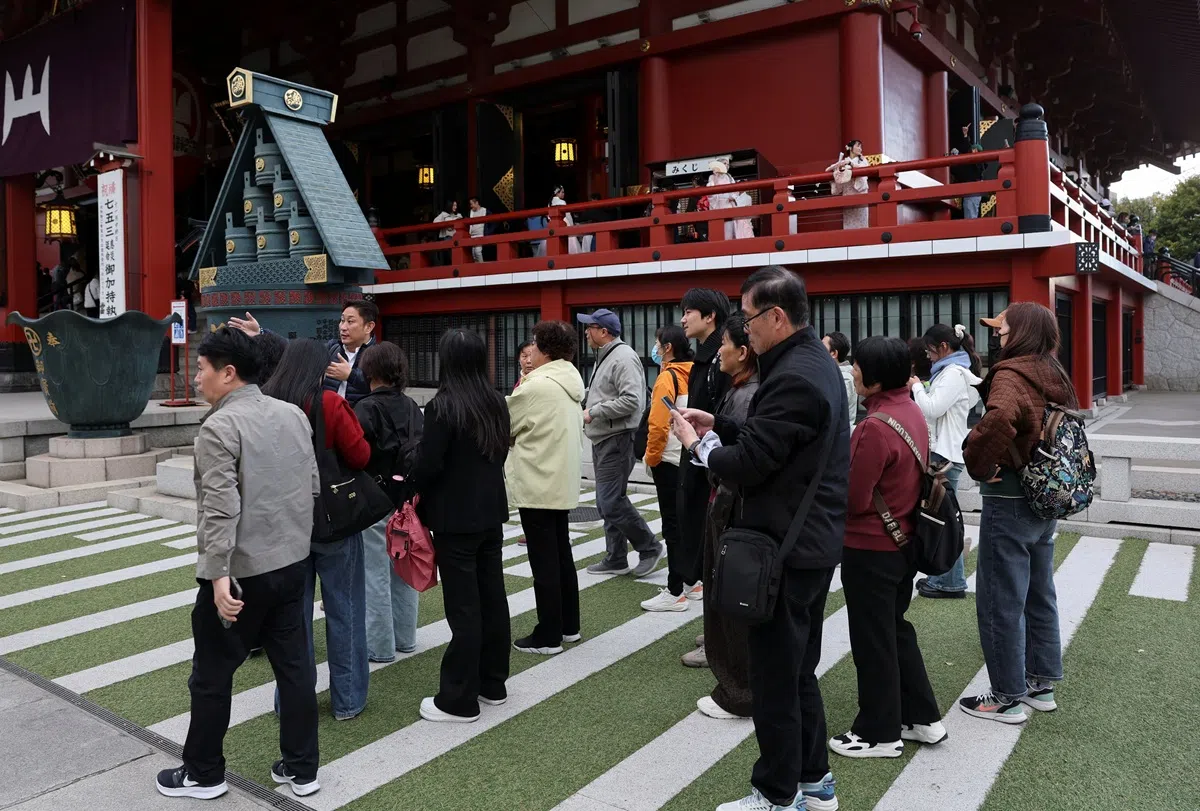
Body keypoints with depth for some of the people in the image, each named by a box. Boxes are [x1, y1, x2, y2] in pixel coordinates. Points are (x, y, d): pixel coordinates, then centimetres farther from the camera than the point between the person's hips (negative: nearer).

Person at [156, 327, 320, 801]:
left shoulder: (220, 427, -16)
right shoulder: (294, 414, 5)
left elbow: (221, 508, -24)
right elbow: (313, 487, 12)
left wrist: (219, 574, -27)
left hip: (241, 571, -7)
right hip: (292, 562, 7)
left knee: (212, 674, 12)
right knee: (294, 665, 13)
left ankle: (203, 774, 28)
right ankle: (301, 769, 23)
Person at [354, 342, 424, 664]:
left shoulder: (367, 408, -14)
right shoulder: (412, 407, 5)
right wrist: (408, 480, 12)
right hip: (407, 501, 7)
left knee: (376, 576, 3)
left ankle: (379, 646, 11)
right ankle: (404, 638, 26)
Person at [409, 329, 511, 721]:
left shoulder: (443, 406, -17)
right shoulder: (496, 403, 5)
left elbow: (429, 464, -17)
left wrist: (415, 489, 2)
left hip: (455, 516, -7)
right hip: (491, 511, 7)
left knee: (462, 605, -1)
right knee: (492, 596, 14)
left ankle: (459, 700, 10)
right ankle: (493, 684, 27)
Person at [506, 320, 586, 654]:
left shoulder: (537, 386, -18)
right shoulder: (571, 381, 8)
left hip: (537, 485, -9)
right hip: (561, 481, 9)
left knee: (544, 561, -1)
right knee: (562, 554, 17)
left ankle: (548, 636, 8)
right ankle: (569, 625, 27)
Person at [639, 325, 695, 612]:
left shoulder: (667, 377, -15)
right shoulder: (694, 374, 7)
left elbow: (658, 424, -19)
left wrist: (651, 458, -8)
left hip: (670, 460, -8)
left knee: (673, 525, -3)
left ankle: (675, 593, 1)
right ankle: (694, 582, 24)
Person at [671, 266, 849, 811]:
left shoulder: (793, 377, -23)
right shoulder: (816, 362, 10)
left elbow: (746, 464, -24)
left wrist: (697, 443, -7)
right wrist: (719, 425, 8)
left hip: (787, 548, -10)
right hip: (814, 541, 10)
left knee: (774, 678, 5)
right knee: (799, 672, 21)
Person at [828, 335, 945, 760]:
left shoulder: (876, 427, -25)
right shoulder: (912, 411, 3)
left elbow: (853, 499, -22)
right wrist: (846, 465, 5)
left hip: (871, 550, -9)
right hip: (904, 542, 9)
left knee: (873, 642, 7)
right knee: (896, 630, 22)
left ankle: (879, 734, 22)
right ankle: (922, 717, 33)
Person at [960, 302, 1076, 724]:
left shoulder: (1010, 375, -18)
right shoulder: (1055, 377, 9)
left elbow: (999, 418, -39)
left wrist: (979, 463, -23)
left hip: (1009, 501, -9)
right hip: (1046, 499, 9)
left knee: (1000, 603, 2)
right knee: (1039, 595, 19)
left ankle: (1007, 697, 13)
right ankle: (1042, 684, 32)